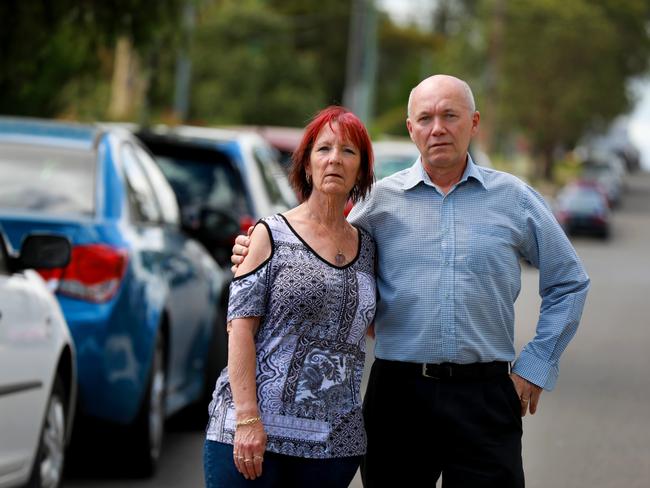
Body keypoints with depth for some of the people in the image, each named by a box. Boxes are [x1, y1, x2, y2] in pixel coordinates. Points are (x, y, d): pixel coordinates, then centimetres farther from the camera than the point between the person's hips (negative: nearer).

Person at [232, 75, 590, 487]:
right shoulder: (381, 200, 7)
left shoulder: (514, 198, 7)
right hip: (400, 392, 1)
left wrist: (536, 365, 8)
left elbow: (568, 283, 15)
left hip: (484, 395, 0)